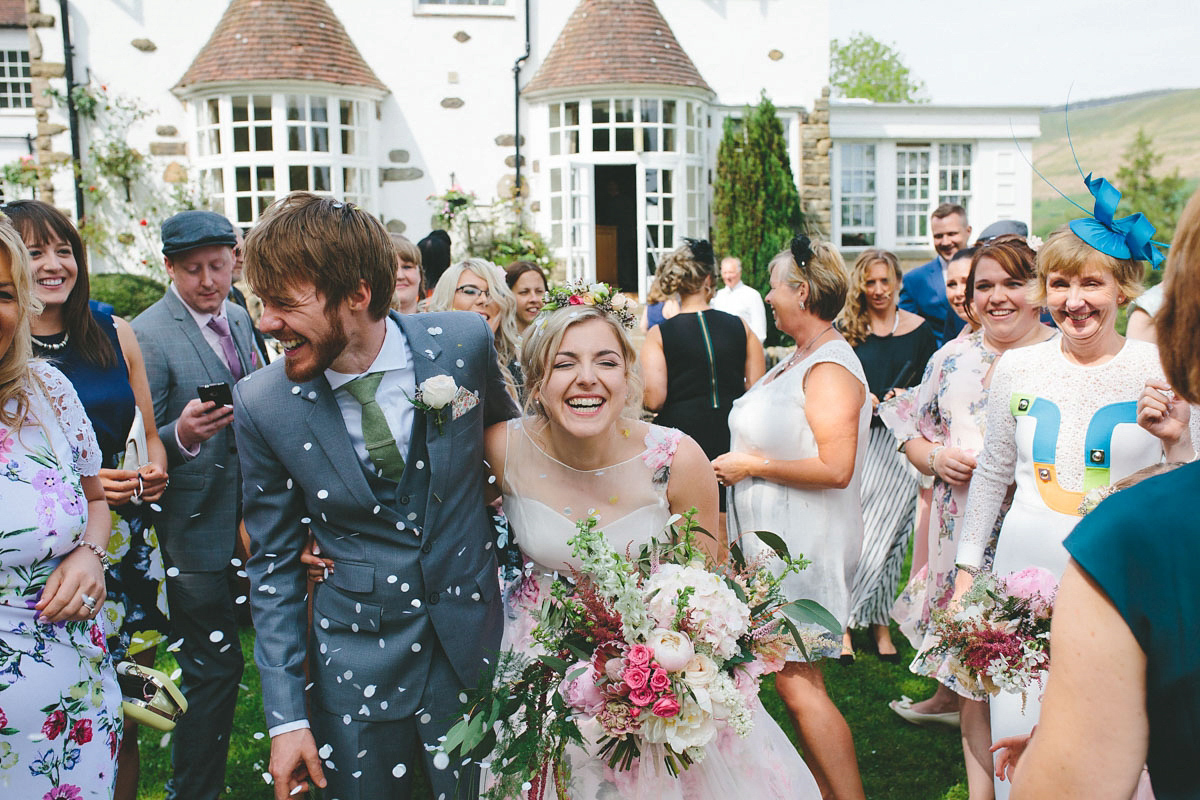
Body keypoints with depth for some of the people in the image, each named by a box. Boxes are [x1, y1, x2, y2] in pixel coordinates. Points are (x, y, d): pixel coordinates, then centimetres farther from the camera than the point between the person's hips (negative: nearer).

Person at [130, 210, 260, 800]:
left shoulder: (238, 319, 8)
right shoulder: (148, 335, -15)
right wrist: (182, 434, -34)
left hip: (248, 516, 7)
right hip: (197, 525, -7)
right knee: (213, 667, 0)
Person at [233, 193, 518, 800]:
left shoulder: (463, 340, -12)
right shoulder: (262, 405, -12)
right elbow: (275, 562, -3)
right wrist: (286, 715, -4)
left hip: (474, 651, 1)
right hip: (354, 670, 0)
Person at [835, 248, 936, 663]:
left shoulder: (919, 330, 7)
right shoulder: (845, 329, 6)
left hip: (899, 443, 1)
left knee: (886, 533, 0)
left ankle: (879, 621, 11)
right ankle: (845, 622, 0)